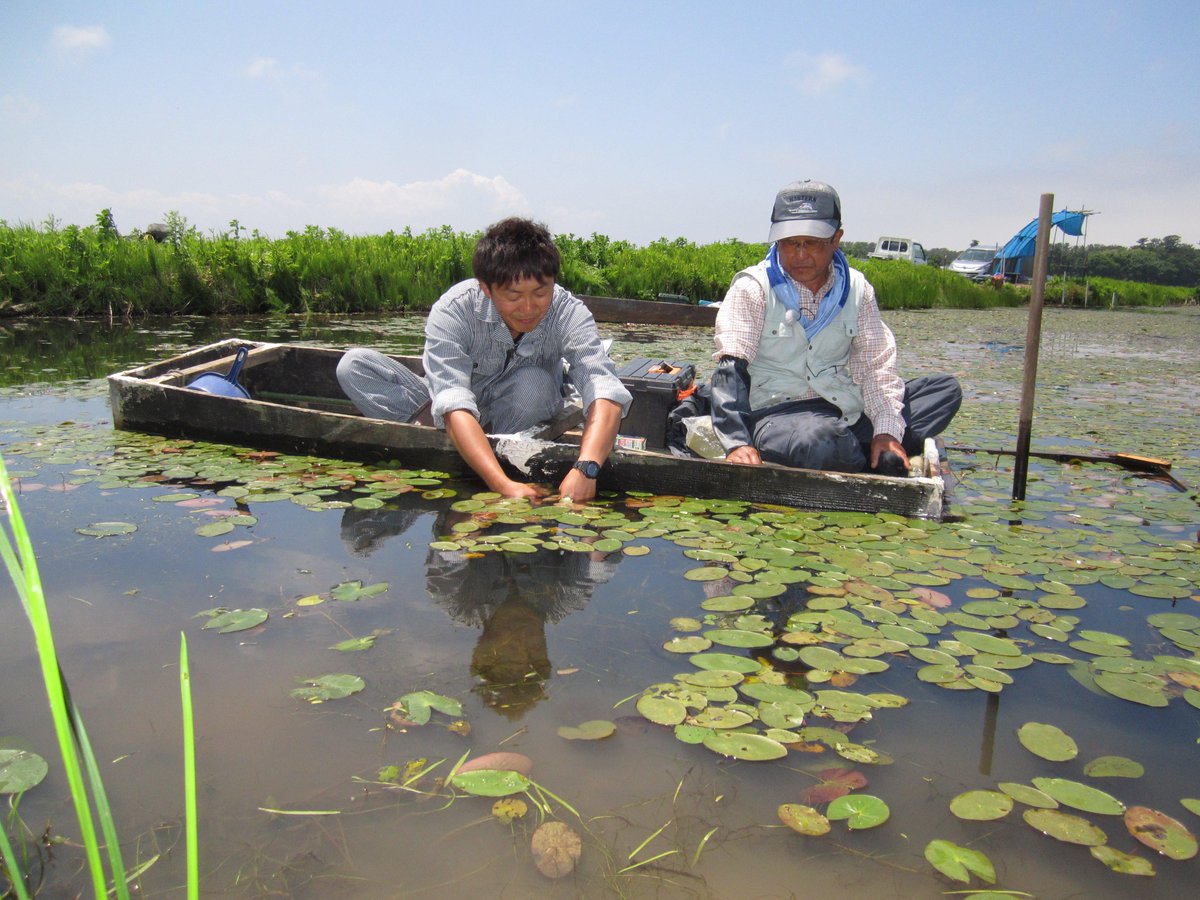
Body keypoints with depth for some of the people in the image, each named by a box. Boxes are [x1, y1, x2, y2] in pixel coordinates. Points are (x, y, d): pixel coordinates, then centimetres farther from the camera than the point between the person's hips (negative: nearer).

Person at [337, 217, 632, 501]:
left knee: (536, 383, -35)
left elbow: (606, 392, -40)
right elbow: (454, 404, -40)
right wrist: (504, 485, -55)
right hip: (458, 422, 0)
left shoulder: (569, 313, -25)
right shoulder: (452, 311, -28)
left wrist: (585, 468, -59)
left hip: (521, 422, 1)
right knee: (354, 365, -19)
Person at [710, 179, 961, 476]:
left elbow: (876, 363, 6)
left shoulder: (857, 289, 9)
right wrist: (737, 443, -29)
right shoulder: (752, 288, -4)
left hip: (847, 412, 5)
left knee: (946, 389, -7)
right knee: (819, 440, -39)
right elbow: (731, 368, -14)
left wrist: (887, 431, -11)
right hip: (776, 411, -5)